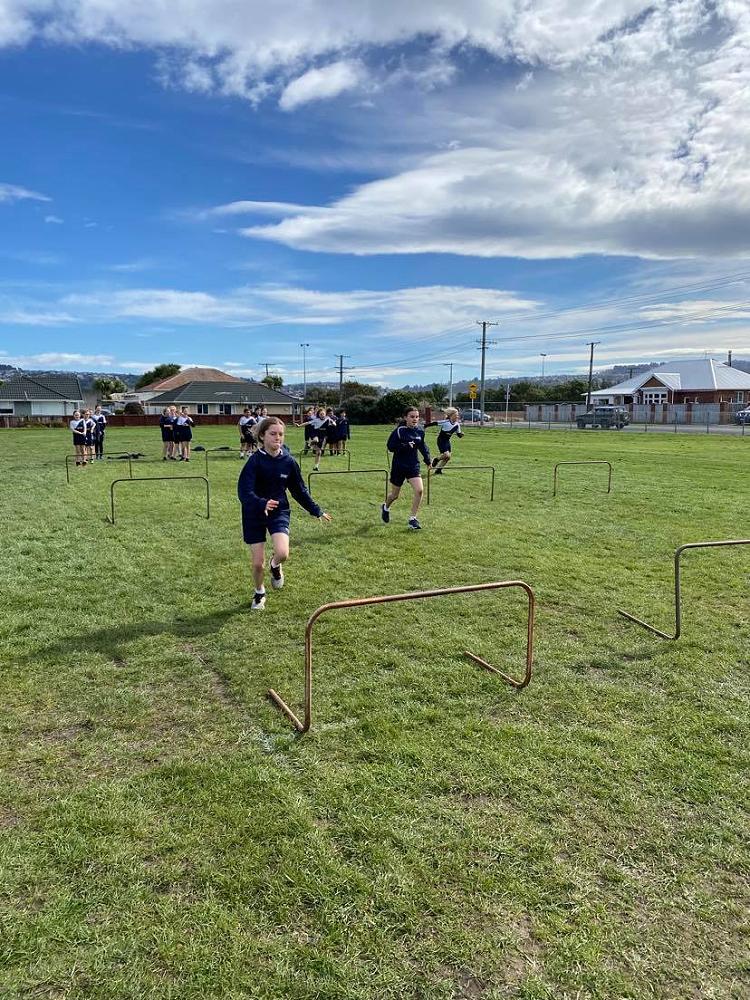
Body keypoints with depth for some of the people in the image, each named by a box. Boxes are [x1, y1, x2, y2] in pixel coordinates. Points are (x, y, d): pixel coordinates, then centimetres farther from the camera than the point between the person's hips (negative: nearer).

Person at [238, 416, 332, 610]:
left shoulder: (288, 461, -6)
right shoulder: (255, 461, -17)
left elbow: (299, 490, 7)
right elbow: (244, 491, -26)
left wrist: (316, 510, 9)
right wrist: (262, 504, -44)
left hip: (279, 511, 2)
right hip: (254, 514, -2)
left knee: (282, 553, -22)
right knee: (258, 563, 2)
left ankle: (275, 566, 16)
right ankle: (259, 593, 33)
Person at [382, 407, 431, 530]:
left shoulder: (420, 431, 1)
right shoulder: (399, 431, -14)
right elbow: (390, 446, -15)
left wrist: (427, 459, 15)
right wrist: (405, 446, -27)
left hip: (413, 466, 3)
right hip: (399, 466, -3)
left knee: (419, 490, -17)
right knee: (395, 494, 11)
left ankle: (412, 518, -3)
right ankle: (386, 507, 46)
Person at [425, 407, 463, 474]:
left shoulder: (457, 425, -2)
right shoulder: (445, 422, -19)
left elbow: (458, 434, 7)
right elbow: (434, 423, -16)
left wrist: (461, 434, -16)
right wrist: (425, 426, -17)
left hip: (447, 441, 7)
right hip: (441, 440, -7)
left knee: (448, 457, 3)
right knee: (446, 455, -19)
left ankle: (438, 470, 17)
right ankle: (436, 459, 10)